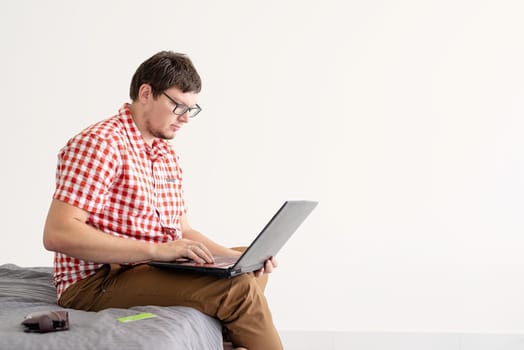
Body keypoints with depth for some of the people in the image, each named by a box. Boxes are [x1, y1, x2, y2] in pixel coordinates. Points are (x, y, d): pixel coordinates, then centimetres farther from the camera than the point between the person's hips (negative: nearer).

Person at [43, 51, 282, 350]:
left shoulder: (168, 155, 14)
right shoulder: (99, 144, -15)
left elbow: (183, 231, 19)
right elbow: (57, 234, -25)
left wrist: (239, 257, 0)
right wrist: (156, 250, -29)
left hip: (155, 271, 10)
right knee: (237, 289, -25)